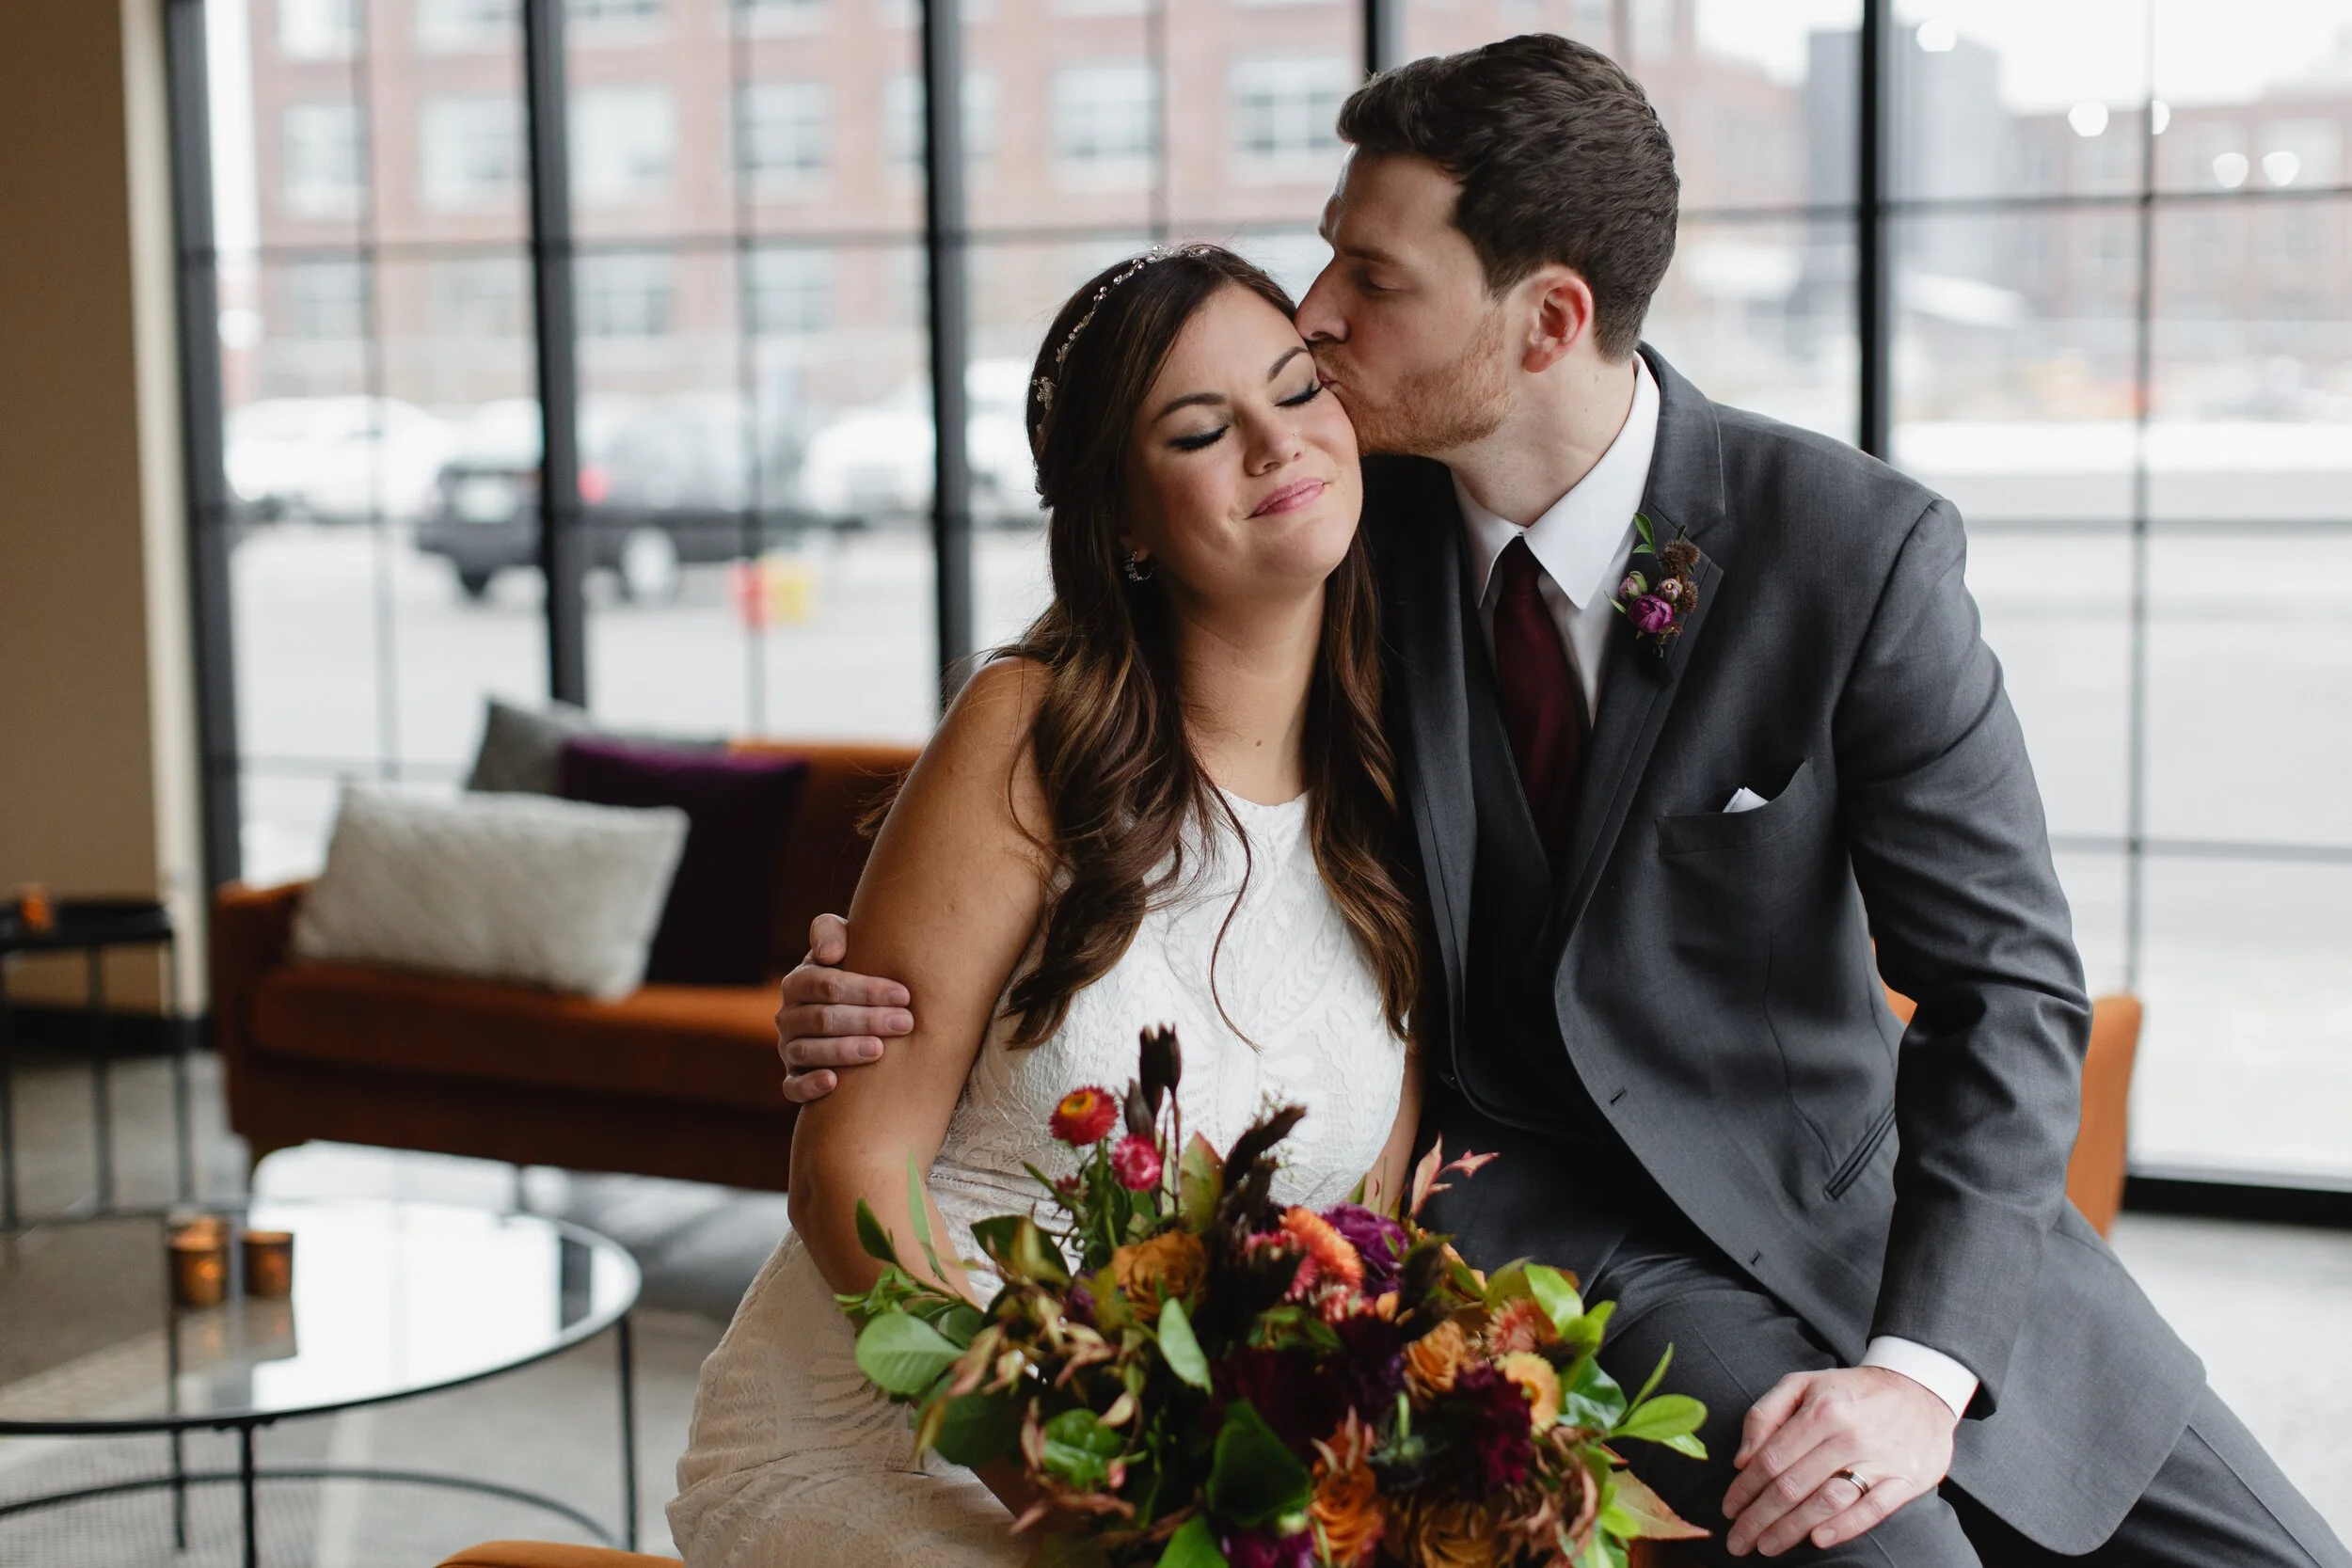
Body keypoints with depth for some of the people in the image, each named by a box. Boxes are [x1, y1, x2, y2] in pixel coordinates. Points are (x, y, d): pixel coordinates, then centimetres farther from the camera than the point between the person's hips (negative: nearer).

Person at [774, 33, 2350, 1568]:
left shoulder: (1860, 550, -17)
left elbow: (2007, 986, -16)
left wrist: (1918, 1372, -28)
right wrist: (887, 1002, -15)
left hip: (1876, 1198, 1)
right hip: (1539, 1204, -1)